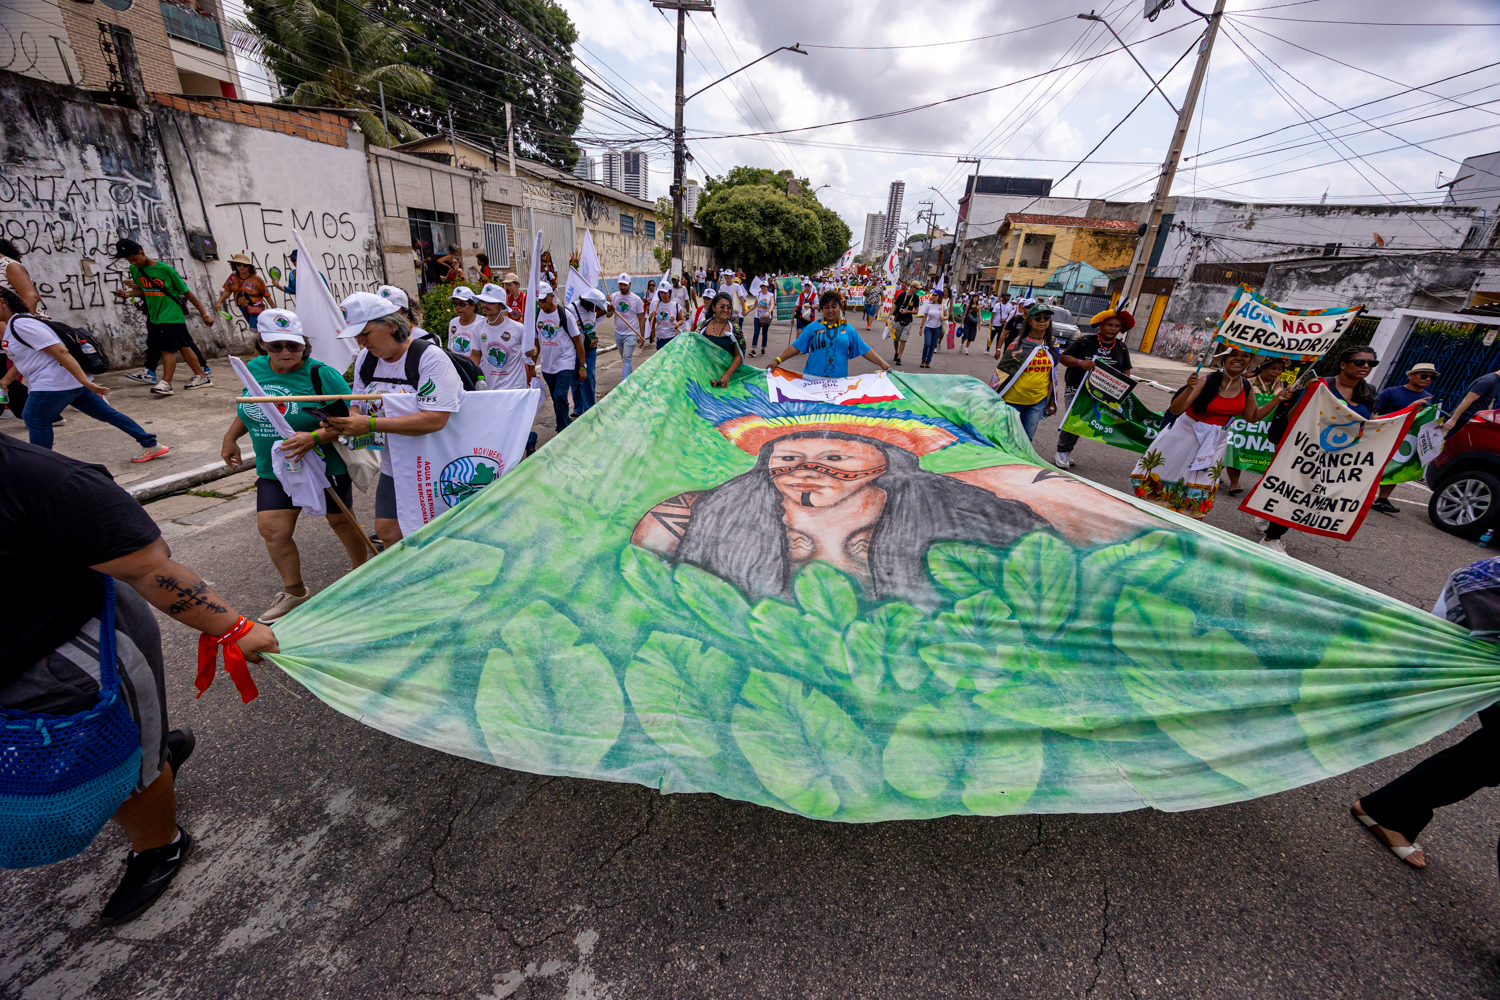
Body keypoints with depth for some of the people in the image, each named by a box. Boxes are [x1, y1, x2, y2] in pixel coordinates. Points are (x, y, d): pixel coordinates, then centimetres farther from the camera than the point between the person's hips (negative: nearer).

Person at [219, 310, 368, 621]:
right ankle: (294, 592, 20)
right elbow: (248, 407, 21)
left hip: (325, 465, -5)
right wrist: (230, 438, 19)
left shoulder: (322, 375, -17)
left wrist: (315, 437, -30)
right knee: (272, 529, 1)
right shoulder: (254, 368, 3)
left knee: (340, 521, 9)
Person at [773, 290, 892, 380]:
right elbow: (796, 347, 6)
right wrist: (778, 360, -4)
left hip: (840, 380, 1)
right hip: (812, 379, -1)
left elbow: (865, 350, 11)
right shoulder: (813, 327, 8)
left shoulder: (848, 329, 11)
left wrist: (883, 364, 4)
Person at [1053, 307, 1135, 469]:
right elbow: (1063, 357, -6)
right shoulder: (1086, 341, -4)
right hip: (1076, 389, -4)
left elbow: (1126, 371, 12)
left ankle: (1067, 451, 23)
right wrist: (1080, 362, -24)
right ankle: (1062, 452, 3)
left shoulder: (1121, 348, 9)